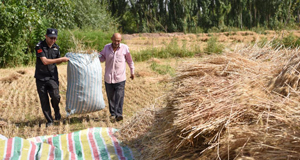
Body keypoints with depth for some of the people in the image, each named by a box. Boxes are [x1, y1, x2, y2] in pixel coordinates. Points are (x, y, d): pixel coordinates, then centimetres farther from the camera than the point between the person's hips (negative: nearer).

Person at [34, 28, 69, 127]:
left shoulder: (56, 47, 6)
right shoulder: (39, 46, -10)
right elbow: (45, 61, -20)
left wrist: (65, 59, -2)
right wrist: (61, 59, -18)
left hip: (52, 76, 2)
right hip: (41, 77, -2)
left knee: (55, 96, -17)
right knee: (44, 100, 2)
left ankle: (57, 111, 13)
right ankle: (49, 120, 16)